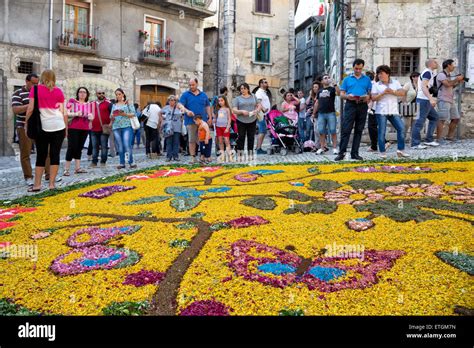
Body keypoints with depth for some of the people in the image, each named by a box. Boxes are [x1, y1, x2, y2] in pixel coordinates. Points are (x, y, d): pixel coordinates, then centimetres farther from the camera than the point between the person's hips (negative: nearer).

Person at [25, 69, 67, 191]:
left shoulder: (35, 89, 3)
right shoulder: (59, 91, 8)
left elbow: (30, 109, -2)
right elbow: (63, 112, 5)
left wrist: (26, 124, 9)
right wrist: (66, 127, 12)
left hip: (43, 127, -1)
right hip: (59, 126, 1)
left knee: (41, 156, 7)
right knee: (55, 155, 3)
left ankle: (37, 184, 8)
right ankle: (52, 184, 4)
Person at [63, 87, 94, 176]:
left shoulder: (89, 104, 13)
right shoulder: (72, 101, 2)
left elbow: (91, 117, 14)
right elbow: (66, 113, -5)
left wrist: (90, 117, -9)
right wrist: (75, 114, -21)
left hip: (85, 129, 4)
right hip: (73, 128, -4)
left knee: (79, 148, 8)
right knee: (72, 147, -7)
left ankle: (77, 168, 11)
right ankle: (66, 169, -3)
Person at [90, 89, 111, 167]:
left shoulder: (108, 103, 0)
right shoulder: (92, 104, 15)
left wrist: (111, 123, -11)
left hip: (104, 129, -5)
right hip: (94, 129, 5)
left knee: (104, 146, -1)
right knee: (94, 146, 8)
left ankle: (103, 162, 6)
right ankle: (94, 161, 13)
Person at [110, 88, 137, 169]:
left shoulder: (128, 103, 8)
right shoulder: (114, 105, 20)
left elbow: (133, 114, 0)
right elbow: (111, 115, 21)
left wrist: (124, 114, -14)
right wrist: (112, 118, -2)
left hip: (126, 126, -4)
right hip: (116, 127, 4)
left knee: (127, 144, -14)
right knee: (120, 146, 3)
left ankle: (131, 162, -5)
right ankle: (122, 163, 8)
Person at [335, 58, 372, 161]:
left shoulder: (367, 79, 15)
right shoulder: (347, 79, 12)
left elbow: (370, 94, 11)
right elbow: (341, 94, 7)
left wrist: (368, 97, -13)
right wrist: (348, 96, -15)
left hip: (362, 106, 2)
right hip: (350, 105, -2)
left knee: (359, 130, 4)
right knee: (346, 129, -9)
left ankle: (355, 153, 8)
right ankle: (342, 152, -7)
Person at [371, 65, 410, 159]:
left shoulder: (395, 83, 13)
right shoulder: (376, 85, 8)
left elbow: (403, 93, 2)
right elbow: (373, 98, -2)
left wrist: (393, 92, -12)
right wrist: (383, 93, -13)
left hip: (394, 111, 2)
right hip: (381, 112, -2)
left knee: (401, 128, -6)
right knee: (382, 132, -3)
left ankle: (400, 150, 2)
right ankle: (382, 152, 5)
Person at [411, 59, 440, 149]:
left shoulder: (429, 73, 21)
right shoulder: (428, 72, -11)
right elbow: (423, 86, -24)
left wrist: (431, 98, 32)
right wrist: (431, 98, -34)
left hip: (426, 100, 11)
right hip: (423, 100, -11)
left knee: (434, 117, 15)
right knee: (420, 121, -10)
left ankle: (429, 140, 16)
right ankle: (415, 144, -8)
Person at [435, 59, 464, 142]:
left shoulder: (449, 75, 20)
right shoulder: (441, 75, -7)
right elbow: (447, 84, -21)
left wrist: (458, 82, 14)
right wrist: (457, 79, -8)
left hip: (451, 100, 10)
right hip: (443, 100, -10)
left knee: (456, 118, 10)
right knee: (442, 119, -13)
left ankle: (450, 137, 19)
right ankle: (438, 139, -13)